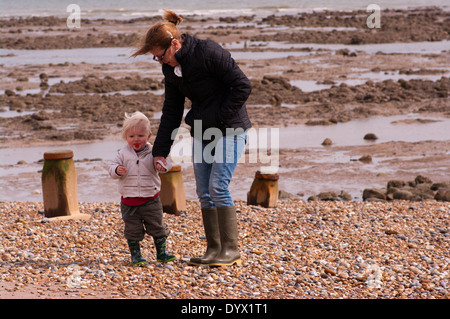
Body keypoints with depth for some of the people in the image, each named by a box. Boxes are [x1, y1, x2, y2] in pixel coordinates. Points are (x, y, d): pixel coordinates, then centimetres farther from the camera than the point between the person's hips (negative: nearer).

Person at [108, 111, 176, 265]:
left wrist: (163, 165, -33)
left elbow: (164, 162, -10)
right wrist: (117, 170, -22)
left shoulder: (153, 153, -3)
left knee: (158, 226, 6)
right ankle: (135, 255, 17)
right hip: (129, 200, 0)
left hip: (150, 199, 0)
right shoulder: (123, 154, -1)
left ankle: (161, 252, 19)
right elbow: (112, 167, 1)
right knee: (133, 229, 5)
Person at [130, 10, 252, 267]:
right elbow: (171, 112, 9)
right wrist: (160, 151, 5)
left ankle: (231, 250, -6)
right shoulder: (171, 69, 3)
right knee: (204, 191, 4)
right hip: (202, 132, 8)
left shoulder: (209, 52, -20)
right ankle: (214, 249, 10)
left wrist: (220, 118, -16)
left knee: (218, 186, -14)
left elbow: (243, 86, -17)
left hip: (230, 129, -7)